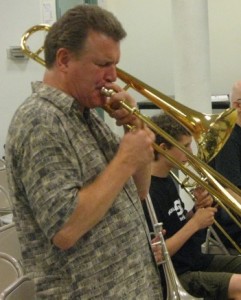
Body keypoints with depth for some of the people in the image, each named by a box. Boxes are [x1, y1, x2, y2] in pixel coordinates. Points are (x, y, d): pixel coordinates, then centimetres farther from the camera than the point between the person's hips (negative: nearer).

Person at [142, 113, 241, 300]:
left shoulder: (167, 179, 8)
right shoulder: (147, 192, -22)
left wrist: (197, 209, -4)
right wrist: (195, 223, -19)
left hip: (196, 260, 9)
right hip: (175, 274, -9)